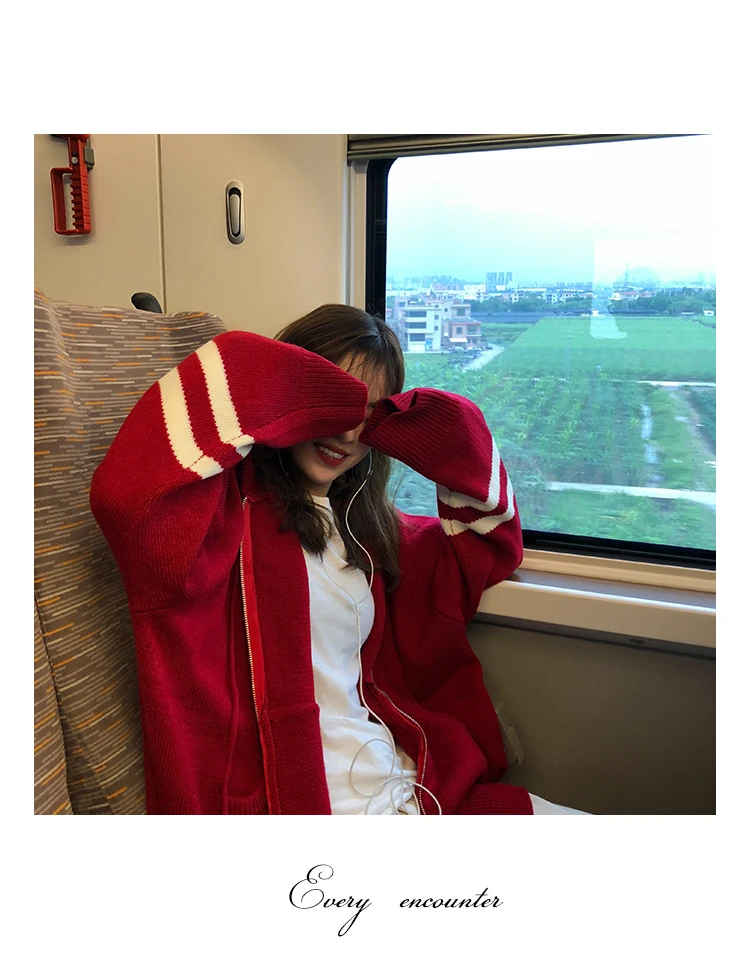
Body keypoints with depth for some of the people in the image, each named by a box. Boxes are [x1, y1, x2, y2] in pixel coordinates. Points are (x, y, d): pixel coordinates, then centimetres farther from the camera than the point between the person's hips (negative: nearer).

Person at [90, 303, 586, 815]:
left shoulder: (360, 525, 14)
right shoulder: (231, 505, -7)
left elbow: (485, 538, 23)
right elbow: (127, 491, -30)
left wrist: (451, 436, 6)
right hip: (287, 801, -7)